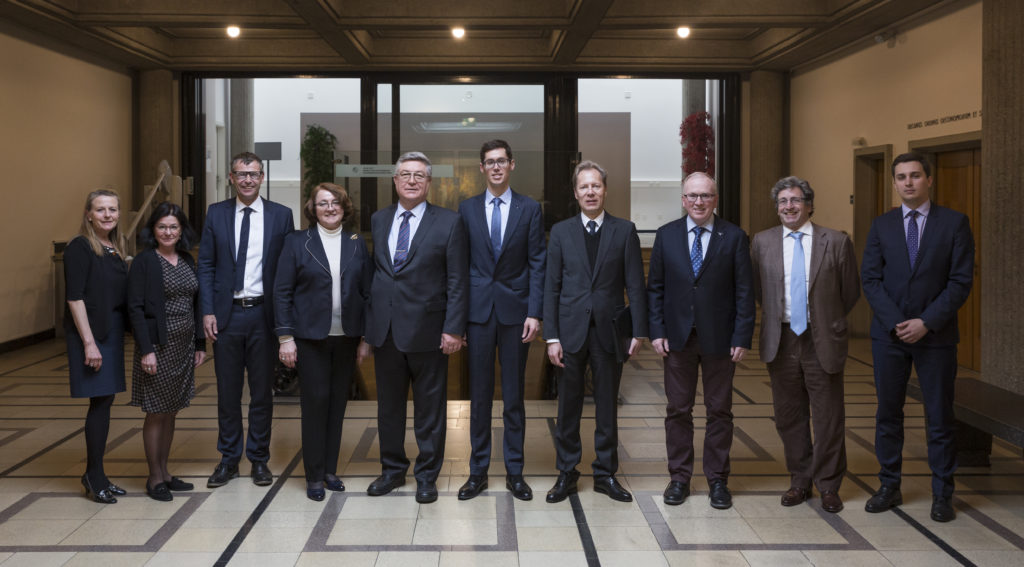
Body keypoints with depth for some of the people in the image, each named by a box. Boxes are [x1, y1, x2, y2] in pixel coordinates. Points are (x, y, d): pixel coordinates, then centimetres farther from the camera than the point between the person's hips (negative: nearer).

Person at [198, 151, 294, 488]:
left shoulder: (281, 215, 2)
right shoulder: (216, 214, 5)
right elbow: (205, 265, 5)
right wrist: (208, 311, -4)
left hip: (263, 313, -1)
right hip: (226, 314, 1)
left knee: (262, 391, 7)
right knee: (228, 391, 8)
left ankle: (259, 459, 20)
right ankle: (229, 460, 20)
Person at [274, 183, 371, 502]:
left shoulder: (357, 244, 8)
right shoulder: (297, 242, 1)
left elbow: (366, 292, 8)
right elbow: (282, 292, -1)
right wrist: (285, 336, -8)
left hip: (346, 337, 3)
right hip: (310, 337, -3)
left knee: (338, 403, 8)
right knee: (315, 402, -2)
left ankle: (330, 469, 20)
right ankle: (314, 476, 9)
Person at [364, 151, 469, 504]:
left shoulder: (448, 223, -4)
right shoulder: (378, 220, 9)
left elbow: (457, 281, -6)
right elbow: (374, 271, 11)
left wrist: (453, 328, -12)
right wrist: (369, 322, 7)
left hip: (427, 329, -4)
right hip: (385, 328, 4)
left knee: (430, 409, 6)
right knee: (388, 406, 14)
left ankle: (427, 476, 20)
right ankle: (392, 469, 29)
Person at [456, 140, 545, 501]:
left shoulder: (529, 209, 4)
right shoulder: (467, 209, 6)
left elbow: (536, 264, 1)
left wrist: (535, 313, -8)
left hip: (515, 310, -1)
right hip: (478, 310, 1)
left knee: (514, 395, 6)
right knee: (479, 393, 6)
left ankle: (514, 472, 16)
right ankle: (478, 471, 16)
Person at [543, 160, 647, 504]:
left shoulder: (625, 231, 3)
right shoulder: (561, 232, 5)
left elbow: (635, 285, 1)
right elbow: (552, 286, 3)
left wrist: (638, 331, -6)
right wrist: (551, 336, -4)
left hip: (609, 331, 0)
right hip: (571, 331, 0)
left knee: (608, 407, 9)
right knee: (568, 407, 7)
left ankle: (606, 474, 21)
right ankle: (566, 474, 19)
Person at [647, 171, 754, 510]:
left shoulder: (734, 237, -1)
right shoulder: (666, 235, 4)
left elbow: (744, 291, -2)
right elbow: (655, 288, 6)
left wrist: (742, 337, -8)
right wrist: (656, 330, -3)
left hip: (719, 339, -1)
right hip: (677, 337, 1)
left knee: (719, 411, 7)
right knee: (678, 410, 8)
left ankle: (717, 480, 19)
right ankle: (679, 478, 19)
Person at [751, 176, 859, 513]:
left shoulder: (836, 242, -3)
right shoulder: (763, 242, 4)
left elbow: (851, 292, 6)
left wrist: (826, 322, 10)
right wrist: (776, 318, 10)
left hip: (822, 341, -2)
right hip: (780, 342, 2)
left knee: (828, 417, 4)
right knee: (789, 416, 10)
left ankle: (828, 485, 18)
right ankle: (800, 481, 25)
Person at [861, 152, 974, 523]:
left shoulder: (954, 223, -1)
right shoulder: (881, 225, 6)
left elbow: (961, 281, -6)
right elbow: (870, 279, 1)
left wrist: (926, 322, -15)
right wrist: (896, 322, -12)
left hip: (936, 335, -2)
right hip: (889, 335, 2)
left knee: (940, 417, 4)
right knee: (888, 413, 8)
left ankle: (942, 495, 15)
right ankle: (889, 487, 19)